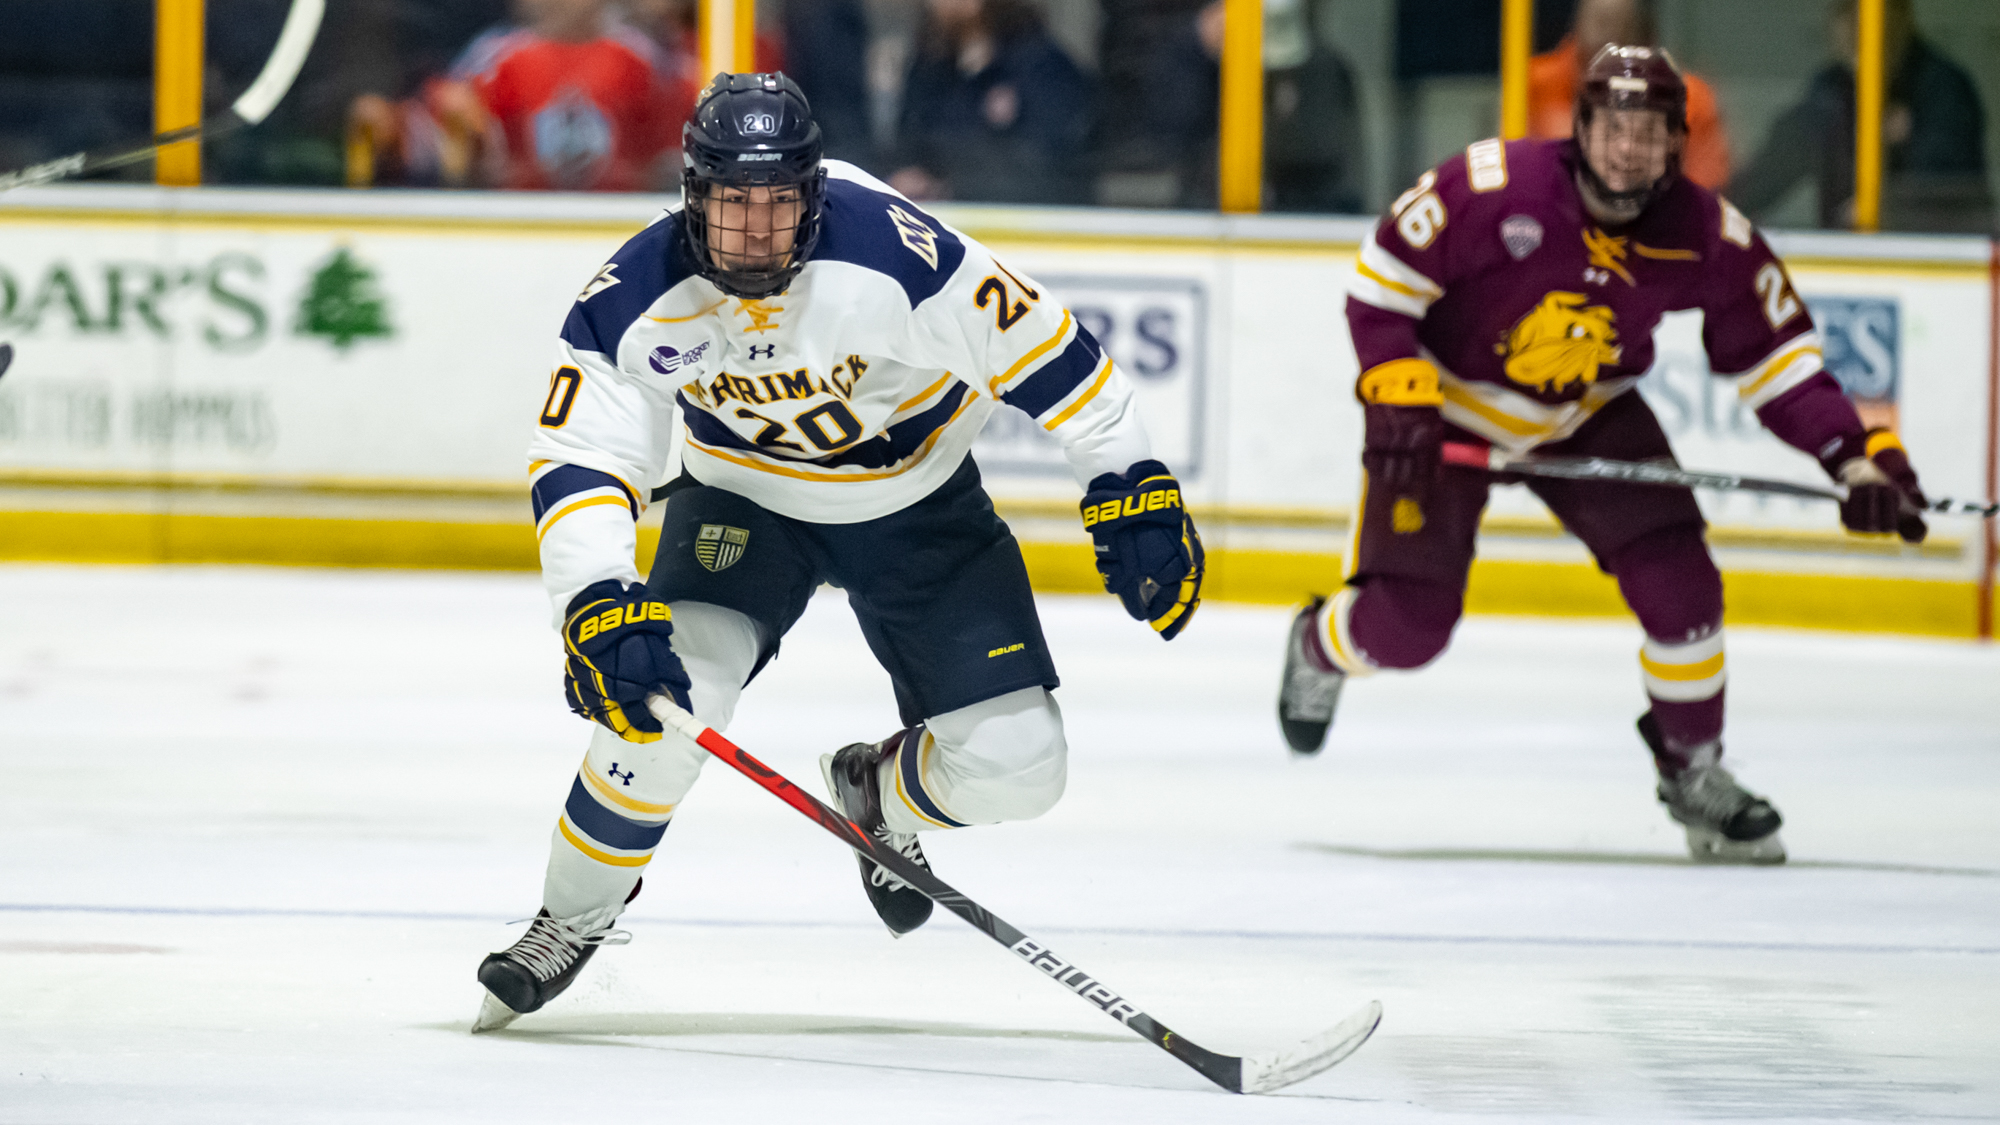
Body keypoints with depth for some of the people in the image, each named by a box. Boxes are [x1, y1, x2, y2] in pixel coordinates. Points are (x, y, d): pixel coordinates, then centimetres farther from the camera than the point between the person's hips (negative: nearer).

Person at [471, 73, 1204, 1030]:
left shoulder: (888, 251, -32)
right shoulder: (635, 302, -25)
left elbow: (1040, 347, -23)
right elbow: (576, 468, -24)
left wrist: (1133, 493, -20)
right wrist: (600, 610, -40)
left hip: (917, 504, 0)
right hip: (744, 500, 0)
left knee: (1014, 765, -8)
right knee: (665, 690, -25)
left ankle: (879, 794, 29)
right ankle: (572, 918, -1)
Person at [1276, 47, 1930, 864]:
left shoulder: (1707, 237, -18)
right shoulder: (1492, 190, -30)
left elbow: (1773, 357, -7)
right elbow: (1379, 284, -20)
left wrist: (1859, 456, -18)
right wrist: (1397, 401, -29)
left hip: (1589, 413, 3)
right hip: (1451, 405, -3)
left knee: (1678, 581, -13)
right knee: (1408, 624, -9)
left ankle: (1693, 770, 10)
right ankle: (1320, 646, 29)